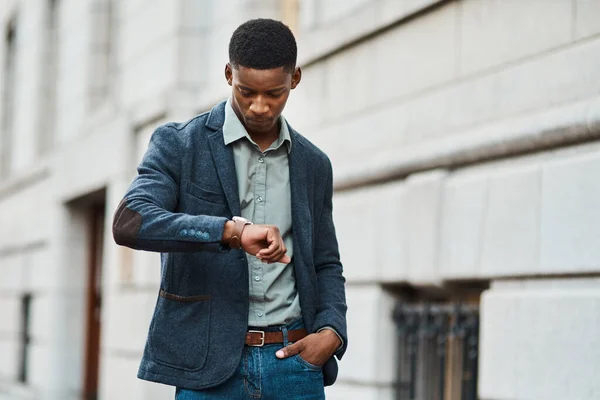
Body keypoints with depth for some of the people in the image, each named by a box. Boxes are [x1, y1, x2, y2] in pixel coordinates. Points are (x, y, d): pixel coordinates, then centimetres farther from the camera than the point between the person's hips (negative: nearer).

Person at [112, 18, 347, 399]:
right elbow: (129, 223, -19)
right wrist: (234, 230, -32)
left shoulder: (313, 164, 12)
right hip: (210, 367, -3)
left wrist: (332, 331, -1)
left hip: (293, 359, 4)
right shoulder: (178, 145, -2)